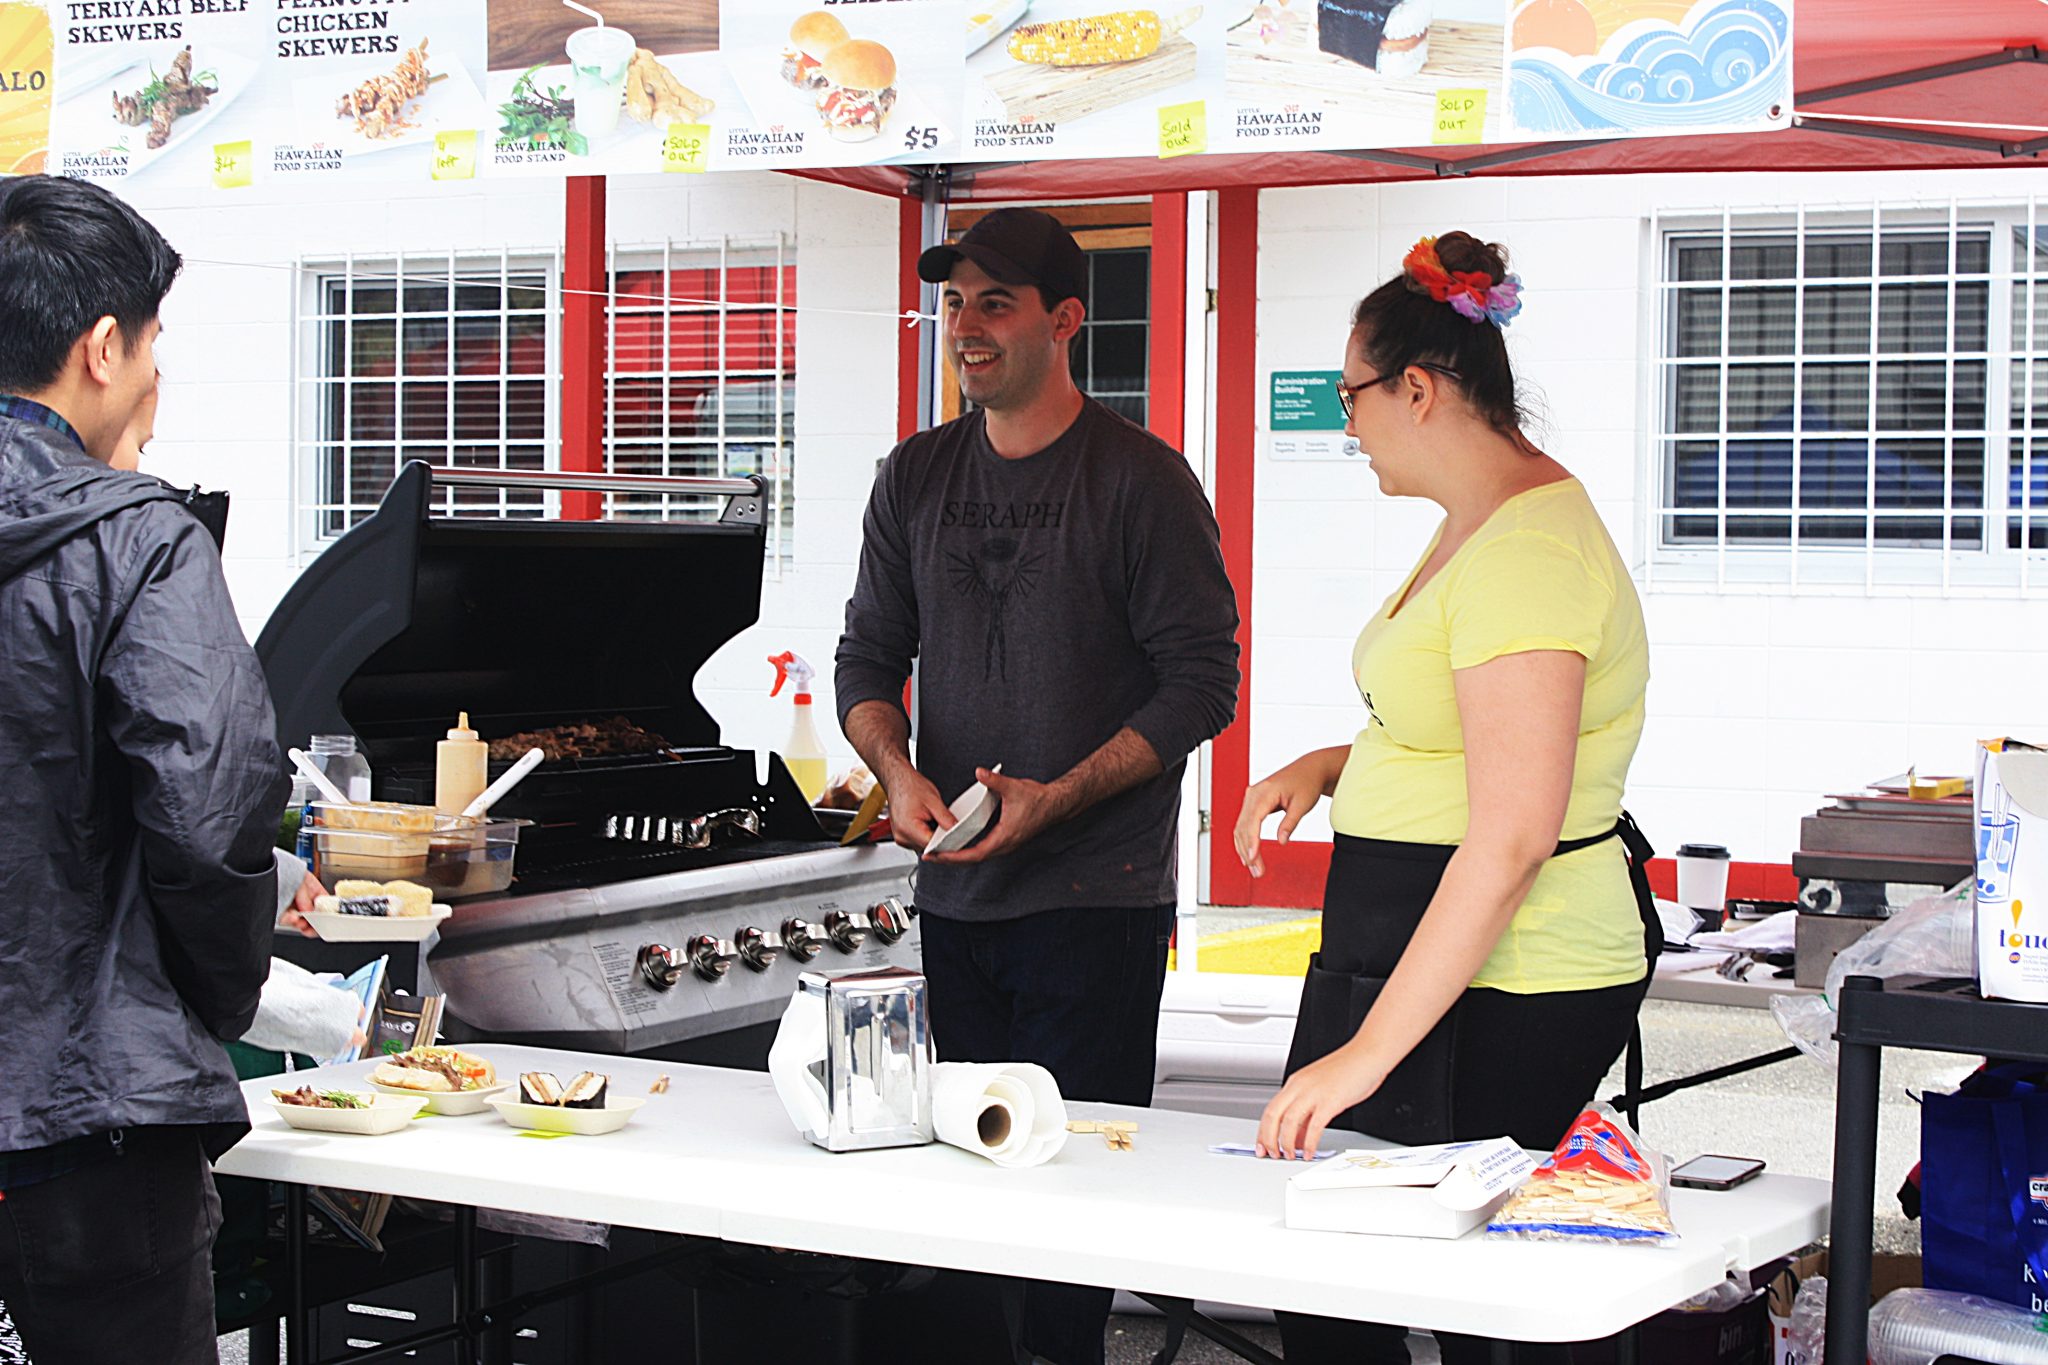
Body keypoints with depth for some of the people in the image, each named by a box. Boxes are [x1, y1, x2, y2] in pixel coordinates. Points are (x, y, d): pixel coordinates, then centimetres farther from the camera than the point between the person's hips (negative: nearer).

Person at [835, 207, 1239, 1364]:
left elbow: (1202, 682, -9)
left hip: (1098, 892, -5)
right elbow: (869, 658, 14)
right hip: (955, 890, 5)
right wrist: (900, 772, -7)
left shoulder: (1141, 478, -6)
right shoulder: (917, 477, 11)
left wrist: (1055, 798, -17)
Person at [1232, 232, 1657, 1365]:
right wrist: (1333, 766, 11)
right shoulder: (1473, 525, 14)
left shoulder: (1526, 553, -20)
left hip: (1499, 989, -10)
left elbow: (1508, 844, -27)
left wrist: (1367, 1052, -28)